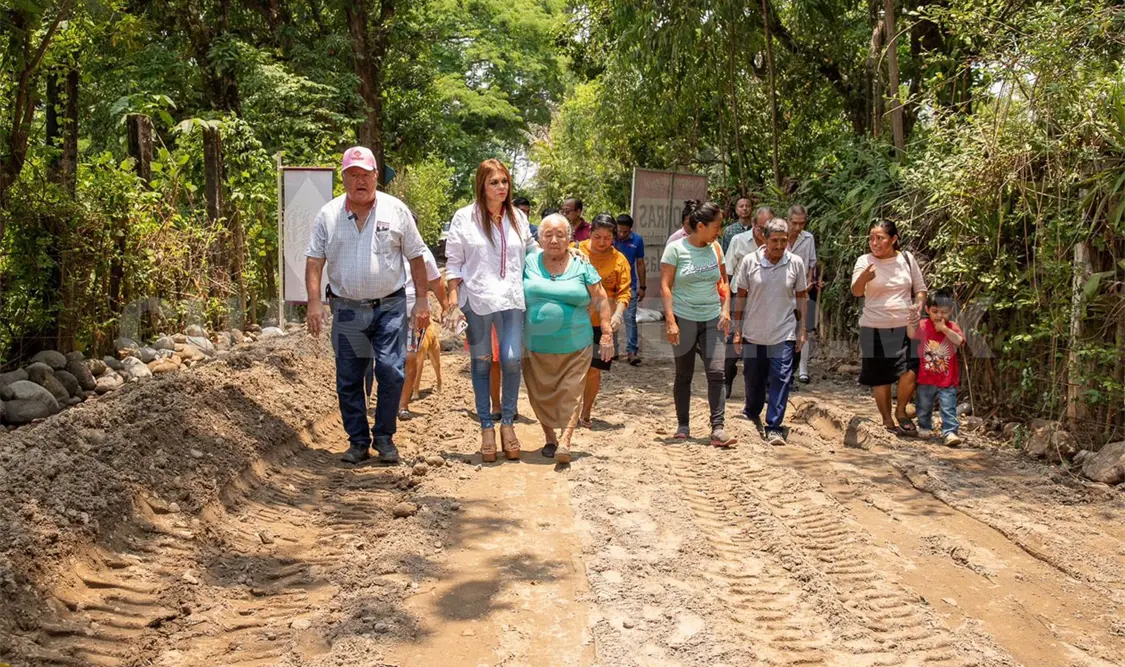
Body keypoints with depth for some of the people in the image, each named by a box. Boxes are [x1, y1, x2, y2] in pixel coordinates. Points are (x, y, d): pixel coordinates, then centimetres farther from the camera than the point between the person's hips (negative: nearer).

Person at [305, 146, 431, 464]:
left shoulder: (396, 210, 0)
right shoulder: (328, 214, 3)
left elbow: (416, 257, 3)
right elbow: (314, 261, 1)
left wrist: (422, 301, 0)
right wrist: (314, 302, -10)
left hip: (390, 307, -2)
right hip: (347, 309, 2)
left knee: (391, 372, -9)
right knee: (349, 379, 6)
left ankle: (384, 437, 9)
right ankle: (358, 441, 18)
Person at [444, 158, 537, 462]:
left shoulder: (518, 217, 8)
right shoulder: (464, 218, -1)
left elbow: (531, 249, 23)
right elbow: (453, 263, 1)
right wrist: (453, 304, -5)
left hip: (511, 300, 2)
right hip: (476, 301, -2)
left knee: (512, 360, -8)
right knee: (481, 363, 6)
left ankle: (508, 423, 10)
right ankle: (486, 428, 16)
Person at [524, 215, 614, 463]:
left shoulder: (582, 266, 1)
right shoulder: (529, 263, 3)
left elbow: (600, 300, 3)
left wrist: (606, 334, -1)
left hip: (574, 346, -1)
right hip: (536, 346, 2)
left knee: (570, 395, -6)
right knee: (541, 395, 8)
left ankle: (564, 442, -8)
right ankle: (549, 438, 23)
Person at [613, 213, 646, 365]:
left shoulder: (637, 240, -4)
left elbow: (640, 264, 5)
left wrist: (642, 286, 5)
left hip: (629, 286, 0)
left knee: (630, 318, -4)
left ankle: (632, 351, -3)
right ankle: (612, 349, 21)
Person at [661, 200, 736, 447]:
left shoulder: (715, 248, 6)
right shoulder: (676, 249, -7)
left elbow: (722, 282, 14)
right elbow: (665, 286, -8)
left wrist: (725, 310, 1)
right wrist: (670, 320, -15)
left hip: (712, 319, 3)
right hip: (684, 320, -3)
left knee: (716, 372, -8)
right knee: (684, 375, 7)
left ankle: (718, 429, -7)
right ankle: (683, 426, 20)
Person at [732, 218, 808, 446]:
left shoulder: (796, 263, -2)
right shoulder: (750, 261, -5)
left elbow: (800, 297, 6)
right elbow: (741, 296, 2)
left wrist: (801, 330, 5)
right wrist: (737, 330, 2)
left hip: (784, 334, -1)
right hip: (754, 333, 1)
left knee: (780, 379, -8)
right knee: (753, 378, 13)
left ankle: (774, 427, -3)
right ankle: (752, 414, 39)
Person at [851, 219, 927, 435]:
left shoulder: (906, 259, 2)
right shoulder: (865, 261, -7)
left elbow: (920, 288, 13)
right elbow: (856, 291, -23)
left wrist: (918, 304, -8)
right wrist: (863, 278, -46)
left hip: (905, 327, 1)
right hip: (875, 329, -1)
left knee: (910, 371, -14)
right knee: (881, 378, 7)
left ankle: (901, 411, 11)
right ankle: (887, 421, 25)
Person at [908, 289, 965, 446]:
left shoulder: (952, 327, -3)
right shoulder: (924, 326, -6)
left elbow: (959, 341, -21)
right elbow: (912, 334, -26)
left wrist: (944, 328, -25)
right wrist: (911, 319, -44)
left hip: (947, 379, -1)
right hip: (926, 378, 1)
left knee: (948, 407, -7)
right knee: (924, 406, 17)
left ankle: (950, 432, -8)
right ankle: (924, 427, 36)